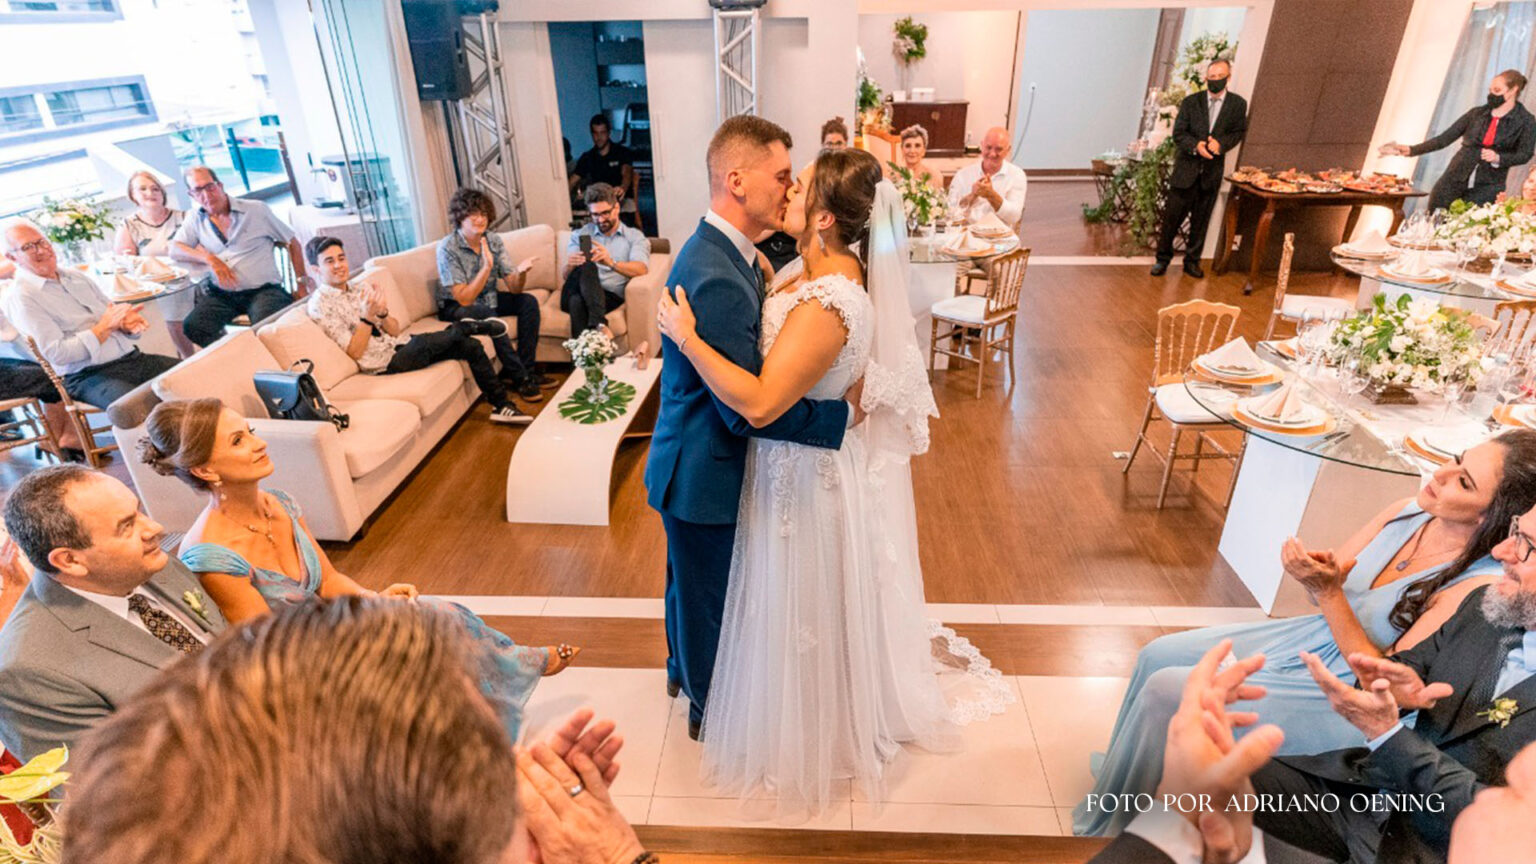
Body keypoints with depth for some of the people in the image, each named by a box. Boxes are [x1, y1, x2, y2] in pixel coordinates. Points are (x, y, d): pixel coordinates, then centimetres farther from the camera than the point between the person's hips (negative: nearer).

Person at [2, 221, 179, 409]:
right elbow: (56, 353, -12)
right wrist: (104, 327, -14)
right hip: (89, 376, -7)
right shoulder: (20, 298, -2)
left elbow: (112, 315, 20)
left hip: (132, 357, 7)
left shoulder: (74, 275, 18)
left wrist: (127, 323, -4)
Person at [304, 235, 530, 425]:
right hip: (384, 363, -7)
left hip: (402, 345, 7)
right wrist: (367, 316, -23)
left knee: (471, 346, -7)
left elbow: (395, 331, 8)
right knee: (458, 330, -22)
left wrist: (382, 312, -12)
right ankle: (463, 326, 15)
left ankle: (501, 406, 1)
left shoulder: (362, 288, 12)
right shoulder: (319, 304, -6)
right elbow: (354, 352, -13)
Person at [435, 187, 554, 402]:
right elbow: (464, 299, -27)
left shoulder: (494, 241, -6)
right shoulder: (447, 248, -21)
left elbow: (514, 289, -8)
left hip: (487, 299, 6)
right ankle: (521, 379, -21)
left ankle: (528, 370, -13)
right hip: (455, 307, -6)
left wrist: (521, 271, -30)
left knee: (528, 301, -13)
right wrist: (487, 267, -35)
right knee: (489, 317, -34)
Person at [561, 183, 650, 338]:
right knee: (586, 266, -33)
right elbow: (567, 275, 11)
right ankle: (598, 324, -50)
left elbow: (641, 269, -7)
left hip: (611, 296, -2)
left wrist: (611, 263, -27)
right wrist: (570, 266, -16)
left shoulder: (635, 237, 15)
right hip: (575, 294, 2)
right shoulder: (580, 235, 22)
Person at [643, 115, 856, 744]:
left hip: (694, 457, 9)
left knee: (691, 580, 29)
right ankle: (711, 705, 40)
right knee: (710, 592, 14)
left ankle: (684, 668, 55)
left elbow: (752, 364, 8)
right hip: (703, 472, -9)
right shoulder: (715, 279, -31)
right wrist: (844, 414, -22)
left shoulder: (720, 251, 1)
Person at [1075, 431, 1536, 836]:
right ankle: (1118, 767, 28)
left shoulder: (1482, 586, -26)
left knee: (1165, 693, -15)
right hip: (1310, 637, 7)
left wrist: (1329, 593, -30)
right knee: (1158, 654, 2)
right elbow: (1334, 574, 3)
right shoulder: (1411, 512, -7)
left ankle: (1100, 830, 10)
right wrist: (1315, 570, -21)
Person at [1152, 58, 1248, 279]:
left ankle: (1192, 261, 18)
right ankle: (1163, 258, 12)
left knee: (1201, 219, 7)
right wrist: (1195, 145, -21)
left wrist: (1221, 143, -14)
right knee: (1172, 215, -1)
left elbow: (1239, 132, 7)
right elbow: (1178, 133, -2)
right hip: (1186, 168, -1)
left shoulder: (1238, 104, 3)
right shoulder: (1191, 102, 0)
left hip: (1212, 170, 1)